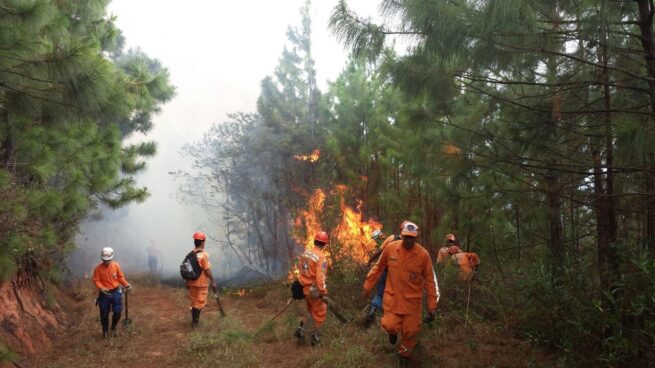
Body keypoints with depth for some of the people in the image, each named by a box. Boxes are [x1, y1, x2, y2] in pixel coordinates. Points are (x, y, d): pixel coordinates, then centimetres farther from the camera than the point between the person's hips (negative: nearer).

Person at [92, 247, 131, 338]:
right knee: (104, 314, 8)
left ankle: (113, 328, 30)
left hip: (116, 292, 2)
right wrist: (101, 288, -30)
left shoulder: (116, 265, -5)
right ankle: (105, 330, 30)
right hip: (104, 294, -2)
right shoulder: (98, 268, -12)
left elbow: (120, 277, 4)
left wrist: (126, 284, -11)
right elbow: (96, 280, -13)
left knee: (118, 312, 4)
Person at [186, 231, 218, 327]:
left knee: (193, 301, 18)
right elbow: (208, 271, -18)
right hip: (201, 283, -6)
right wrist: (213, 283, -12)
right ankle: (195, 322, 6)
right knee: (200, 302, 4)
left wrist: (187, 282, 18)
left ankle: (194, 321, 29)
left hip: (192, 283, 6)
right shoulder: (204, 255, -17)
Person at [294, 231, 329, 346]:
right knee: (319, 313, 13)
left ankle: (301, 329, 18)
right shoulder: (321, 257, -22)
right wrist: (324, 293, -18)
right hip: (314, 290, -7)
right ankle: (315, 337, 22)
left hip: (305, 288, 7)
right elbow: (320, 278, -25)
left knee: (311, 311, 27)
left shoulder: (305, 253, 1)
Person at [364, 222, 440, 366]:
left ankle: (405, 354, 39)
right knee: (390, 326, -9)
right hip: (392, 297, 1)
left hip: (412, 299, 0)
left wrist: (432, 305, -5)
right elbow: (378, 268, 4)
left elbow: (429, 281, -7)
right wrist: (368, 286, 9)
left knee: (410, 330, 8)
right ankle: (393, 332, 31)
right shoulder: (390, 248, -11)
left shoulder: (423, 254, -15)